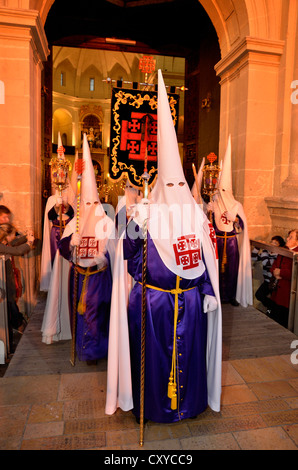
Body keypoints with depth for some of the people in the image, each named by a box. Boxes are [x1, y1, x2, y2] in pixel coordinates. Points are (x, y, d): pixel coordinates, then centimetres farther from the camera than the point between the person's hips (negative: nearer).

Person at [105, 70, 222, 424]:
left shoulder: (196, 214, 2)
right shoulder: (145, 213, -7)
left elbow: (207, 256, 5)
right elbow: (129, 254, -11)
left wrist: (209, 291, 2)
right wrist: (132, 232, -29)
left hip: (191, 300, 3)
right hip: (153, 300, -2)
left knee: (189, 352, 15)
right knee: (153, 353, 12)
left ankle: (189, 401, 39)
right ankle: (153, 402, 36)